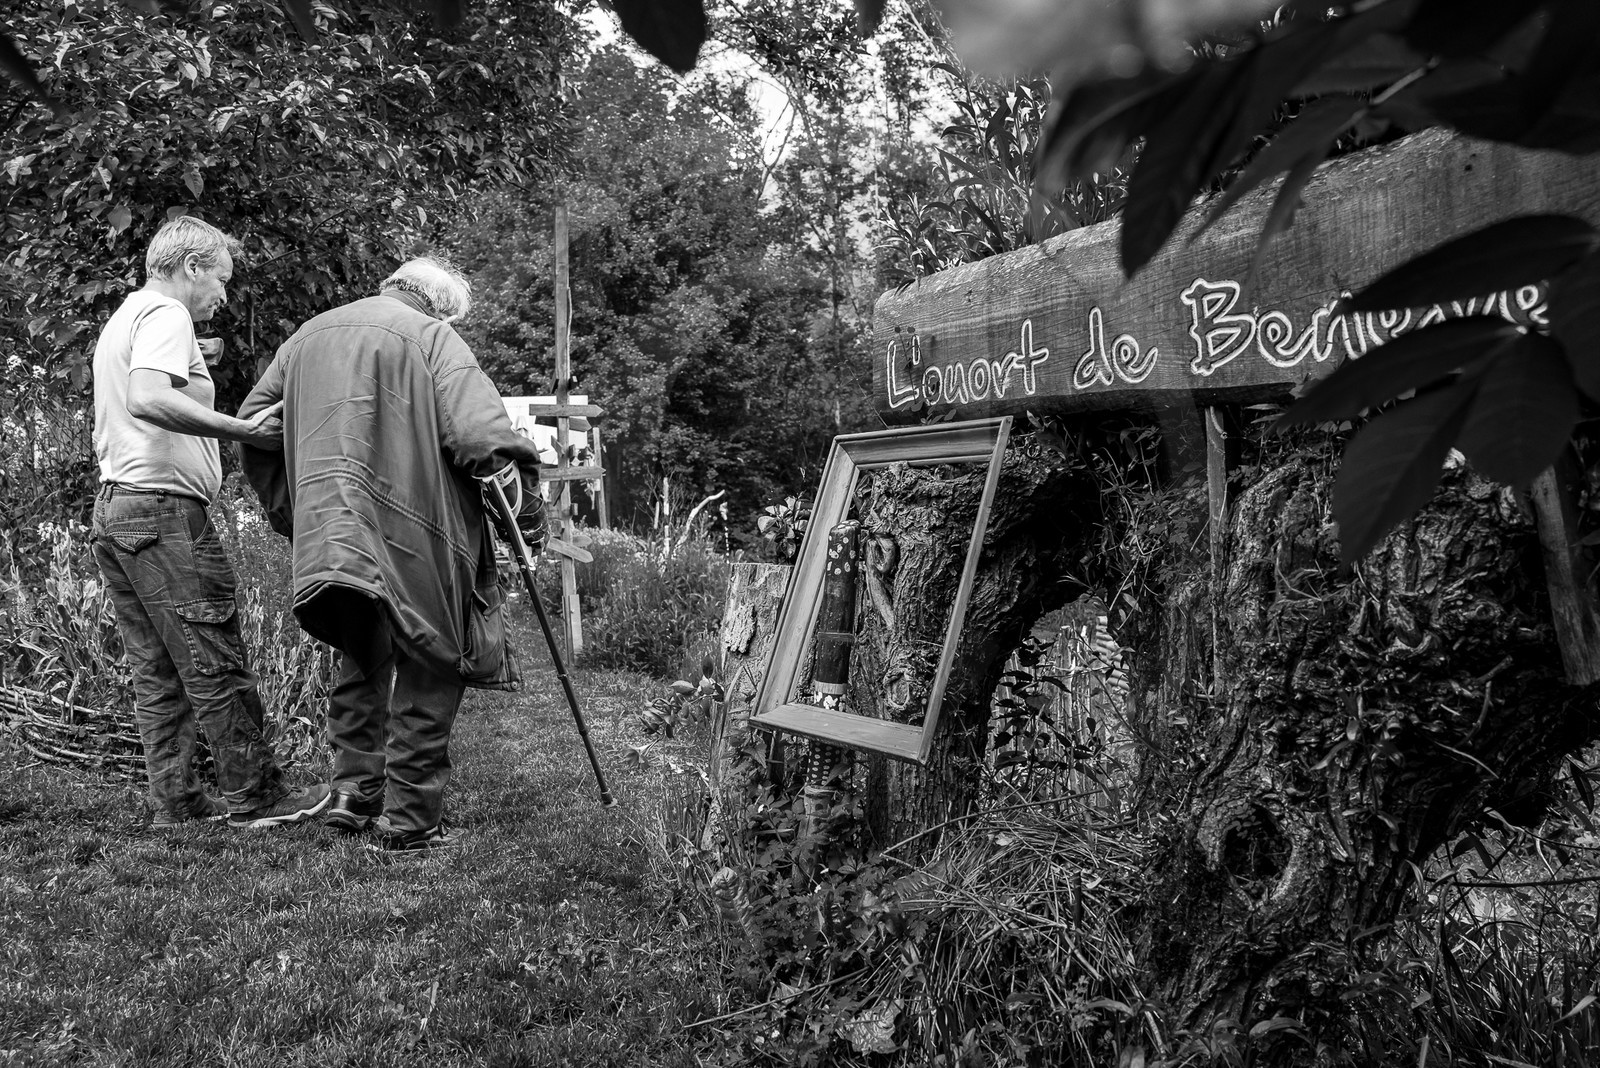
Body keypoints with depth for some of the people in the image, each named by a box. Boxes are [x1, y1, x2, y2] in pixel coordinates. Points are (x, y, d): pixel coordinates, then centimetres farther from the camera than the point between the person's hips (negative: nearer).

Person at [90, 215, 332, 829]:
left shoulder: (123, 319, 23)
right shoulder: (166, 315, -8)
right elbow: (147, 400, -26)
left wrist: (193, 366, 26)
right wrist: (242, 430, -29)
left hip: (113, 506, 10)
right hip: (163, 506, -10)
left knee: (157, 673, 11)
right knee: (215, 663, -5)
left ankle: (175, 801, 16)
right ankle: (254, 796, 1)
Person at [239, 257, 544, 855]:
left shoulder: (308, 336, 18)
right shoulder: (433, 339, -2)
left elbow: (251, 422, 21)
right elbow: (483, 435, -15)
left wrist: (291, 514, 25)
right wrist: (527, 511, -4)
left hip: (328, 537, 6)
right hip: (413, 541, -6)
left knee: (362, 661, 25)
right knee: (429, 672, 4)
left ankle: (355, 791, 22)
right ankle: (408, 822, 7)